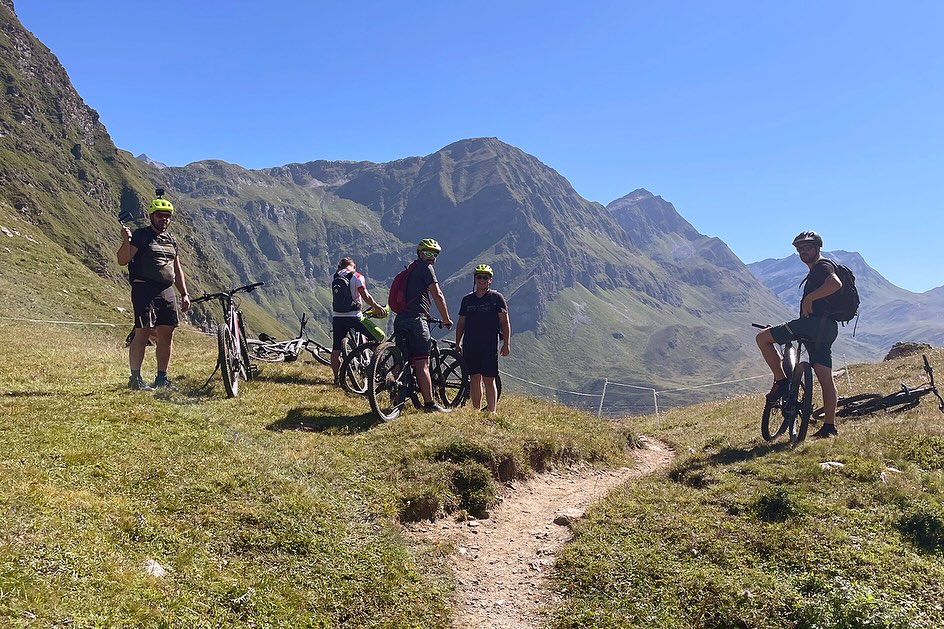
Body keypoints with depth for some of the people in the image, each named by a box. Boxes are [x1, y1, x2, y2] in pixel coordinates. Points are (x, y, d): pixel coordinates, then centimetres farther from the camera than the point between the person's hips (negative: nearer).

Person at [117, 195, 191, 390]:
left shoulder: (171, 240, 19)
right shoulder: (141, 235, -1)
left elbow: (177, 270, 23)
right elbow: (122, 260, -11)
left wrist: (184, 294, 18)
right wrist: (126, 240, -28)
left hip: (167, 292, 7)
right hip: (144, 290, -7)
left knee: (166, 334, 6)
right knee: (143, 333, -9)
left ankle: (162, 377, 14)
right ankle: (135, 378, -3)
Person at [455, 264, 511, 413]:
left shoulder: (497, 297, 2)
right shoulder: (467, 299, 13)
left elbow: (505, 322, -1)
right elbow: (461, 323, 17)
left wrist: (506, 343, -7)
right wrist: (457, 343, 10)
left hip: (489, 346, -4)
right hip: (470, 346, 4)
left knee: (489, 380, -6)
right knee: (474, 379, 7)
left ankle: (491, 412, -4)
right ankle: (476, 412, 13)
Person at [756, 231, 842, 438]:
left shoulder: (822, 266, -3)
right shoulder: (816, 271, 28)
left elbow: (836, 284, -25)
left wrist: (808, 298, -22)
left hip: (814, 322, -11)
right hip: (826, 327, 11)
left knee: (763, 338, -10)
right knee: (825, 378, 8)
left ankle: (780, 381, -8)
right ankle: (829, 426, 10)